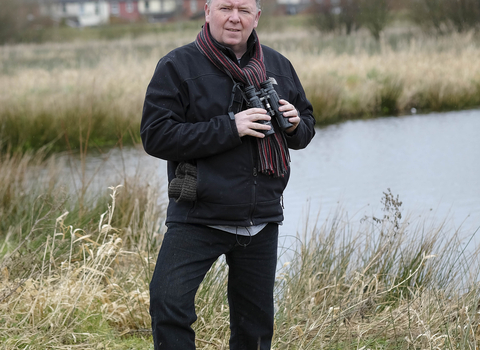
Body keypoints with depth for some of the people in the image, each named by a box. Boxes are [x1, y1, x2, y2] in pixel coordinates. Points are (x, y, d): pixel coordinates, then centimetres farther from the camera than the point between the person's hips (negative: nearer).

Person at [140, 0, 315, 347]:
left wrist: (295, 125, -7)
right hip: (199, 217, -4)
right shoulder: (178, 66, -7)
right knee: (168, 303, -21)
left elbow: (307, 127, 19)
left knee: (255, 320, 14)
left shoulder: (278, 66, 8)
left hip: (262, 220, 4)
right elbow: (155, 136, -16)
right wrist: (229, 128, -22)